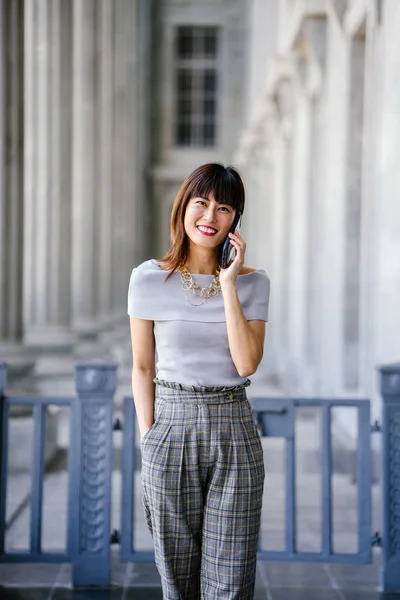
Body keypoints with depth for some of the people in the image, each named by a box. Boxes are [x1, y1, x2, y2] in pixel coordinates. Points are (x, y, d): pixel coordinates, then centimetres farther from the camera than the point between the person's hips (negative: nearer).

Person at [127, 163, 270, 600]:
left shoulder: (252, 283, 2)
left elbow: (247, 363, -10)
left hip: (233, 430, 1)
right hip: (171, 423, 0)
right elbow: (142, 367, 3)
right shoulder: (149, 278, -1)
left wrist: (228, 285, -12)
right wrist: (148, 440, -3)